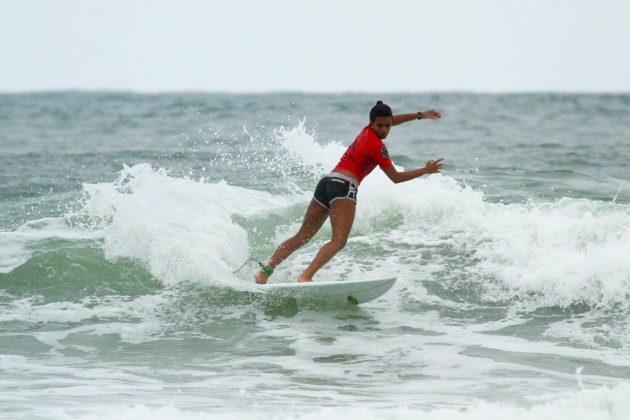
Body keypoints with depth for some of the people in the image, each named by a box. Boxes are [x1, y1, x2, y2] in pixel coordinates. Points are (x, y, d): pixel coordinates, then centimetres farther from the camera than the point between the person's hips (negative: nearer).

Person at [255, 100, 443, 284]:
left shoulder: (367, 130, 18)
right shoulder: (377, 145, -6)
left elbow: (390, 120, 39)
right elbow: (395, 177, -2)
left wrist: (420, 115, 38)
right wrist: (425, 170, 5)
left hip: (327, 181, 9)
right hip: (344, 185, -9)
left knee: (302, 237, 10)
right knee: (339, 240, -20)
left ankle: (265, 271, 2)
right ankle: (306, 277, -38)